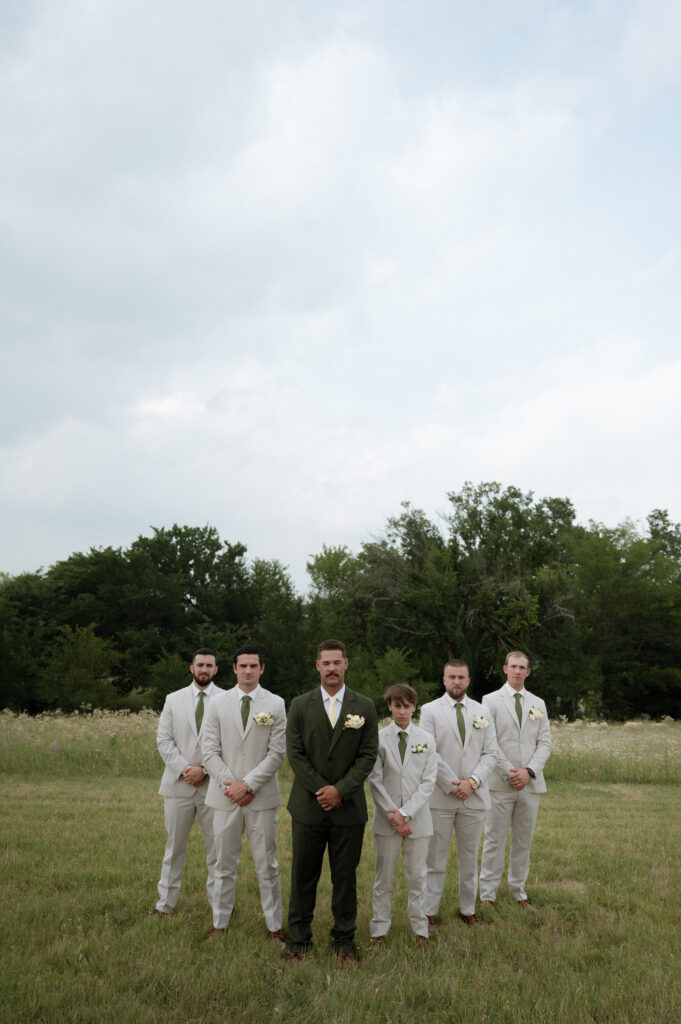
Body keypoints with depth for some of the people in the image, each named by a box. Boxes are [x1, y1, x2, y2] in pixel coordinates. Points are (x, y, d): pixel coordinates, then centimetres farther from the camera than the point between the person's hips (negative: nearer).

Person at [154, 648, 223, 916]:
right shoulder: (173, 699, 8)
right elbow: (164, 740, 3)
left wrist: (204, 770, -13)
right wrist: (184, 769, -9)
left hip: (213, 784, -2)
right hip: (179, 784, 2)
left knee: (217, 848, 5)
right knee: (174, 846, 10)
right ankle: (166, 902, 23)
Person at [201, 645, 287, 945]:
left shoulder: (276, 704, -1)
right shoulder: (219, 704, 4)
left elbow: (277, 753, -4)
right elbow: (210, 751, 2)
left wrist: (248, 785, -11)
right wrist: (228, 785, -9)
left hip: (262, 797, -1)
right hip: (225, 796, 1)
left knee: (267, 866, 7)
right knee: (224, 865, 12)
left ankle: (274, 926, 20)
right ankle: (220, 923, 27)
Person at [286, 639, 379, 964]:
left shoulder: (364, 706, 2)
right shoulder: (300, 705, 2)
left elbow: (368, 755, -2)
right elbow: (295, 754, -2)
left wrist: (340, 790, -11)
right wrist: (321, 790, -10)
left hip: (348, 808, 0)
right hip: (308, 807, 0)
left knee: (345, 878, 9)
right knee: (303, 876, 9)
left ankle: (344, 940, 25)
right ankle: (299, 940, 24)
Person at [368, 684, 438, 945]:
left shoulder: (426, 740, 0)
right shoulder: (379, 738, -2)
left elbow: (428, 782, -2)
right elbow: (375, 781, -3)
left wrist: (405, 813, -11)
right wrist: (392, 815, -10)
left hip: (417, 818, 0)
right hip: (387, 819, 0)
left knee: (417, 876, 8)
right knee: (384, 876, 8)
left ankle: (419, 926, 23)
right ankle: (380, 927, 22)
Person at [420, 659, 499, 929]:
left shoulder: (481, 712, 8)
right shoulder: (430, 711, -2)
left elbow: (490, 753, 5)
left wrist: (473, 782, -9)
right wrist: (452, 785, -12)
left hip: (473, 796, 3)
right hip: (440, 798, -3)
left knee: (470, 859, 13)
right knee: (435, 859, 3)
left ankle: (468, 910, 27)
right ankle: (429, 912, 15)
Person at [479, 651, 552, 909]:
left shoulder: (538, 703, 12)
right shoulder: (491, 700, 0)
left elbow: (545, 742, 6)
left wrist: (529, 771, -8)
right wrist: (509, 773, -11)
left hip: (530, 783, 3)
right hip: (500, 783, -3)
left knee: (524, 840, 11)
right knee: (494, 840, 0)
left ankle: (518, 891, 24)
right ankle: (487, 894, 11)